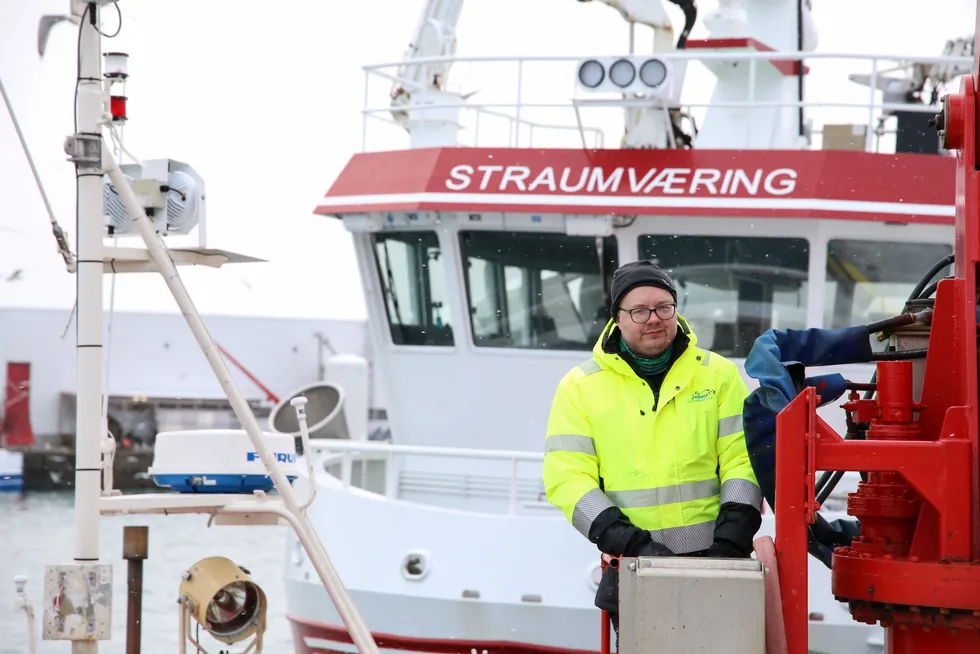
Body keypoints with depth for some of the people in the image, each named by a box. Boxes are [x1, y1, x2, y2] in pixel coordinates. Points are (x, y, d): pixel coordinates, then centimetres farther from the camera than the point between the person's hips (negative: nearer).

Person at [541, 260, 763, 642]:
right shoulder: (581, 387, 3)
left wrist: (730, 542, -11)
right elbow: (569, 478, -4)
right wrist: (633, 544, -15)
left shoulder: (718, 374, 6)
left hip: (714, 565, 0)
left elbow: (743, 460, 3)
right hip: (633, 569, 0)